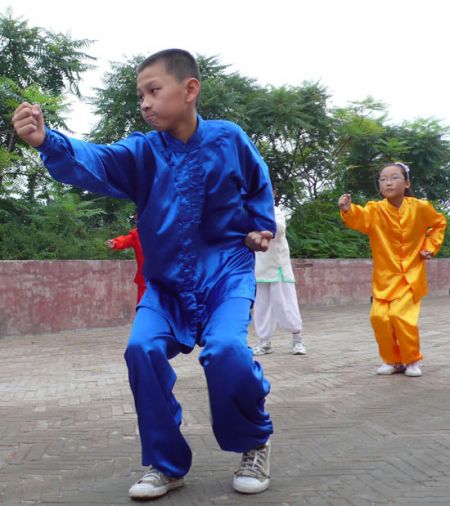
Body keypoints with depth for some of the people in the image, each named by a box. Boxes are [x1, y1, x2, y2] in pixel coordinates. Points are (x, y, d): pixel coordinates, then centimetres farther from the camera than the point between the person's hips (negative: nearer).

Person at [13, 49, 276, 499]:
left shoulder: (229, 139, -6)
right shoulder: (143, 151, -4)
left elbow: (259, 184, 14)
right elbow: (94, 163, -24)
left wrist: (261, 226, 5)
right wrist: (47, 141, -41)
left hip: (225, 272, -3)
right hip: (166, 279, 3)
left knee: (225, 350, -27)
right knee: (143, 348, -19)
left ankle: (255, 444, 5)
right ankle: (166, 464, 3)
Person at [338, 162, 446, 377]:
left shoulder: (420, 207, -7)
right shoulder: (375, 210, -10)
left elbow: (439, 222, 13)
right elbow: (360, 218, -33)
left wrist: (430, 246, 1)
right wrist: (348, 210, -55)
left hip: (410, 274, -2)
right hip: (384, 276, 2)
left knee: (400, 315, -16)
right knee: (379, 316, -8)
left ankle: (413, 360, 7)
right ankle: (392, 360, 16)